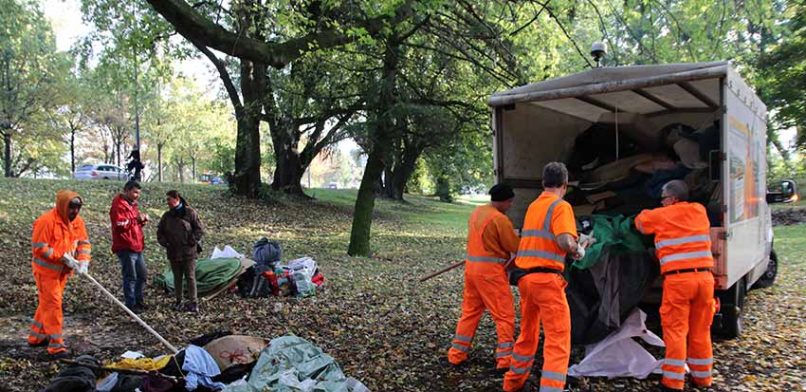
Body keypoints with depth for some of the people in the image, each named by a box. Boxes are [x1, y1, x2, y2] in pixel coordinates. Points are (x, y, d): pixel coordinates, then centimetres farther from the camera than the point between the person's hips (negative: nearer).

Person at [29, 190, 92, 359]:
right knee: (52, 305, -8)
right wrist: (63, 257, -24)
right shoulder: (46, 221, -21)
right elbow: (39, 248, -22)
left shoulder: (77, 221, 0)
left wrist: (83, 261, -15)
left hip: (62, 271, 7)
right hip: (46, 270, -7)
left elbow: (84, 243, 3)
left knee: (47, 303, 19)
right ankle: (56, 346, -4)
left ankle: (36, 336, 35)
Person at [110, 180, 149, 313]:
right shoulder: (118, 205, -13)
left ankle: (138, 301, 28)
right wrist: (135, 219, -25)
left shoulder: (132, 204, 17)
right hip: (126, 248, -10)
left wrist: (143, 219, 6)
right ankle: (130, 305, 5)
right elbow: (119, 225, -24)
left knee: (143, 275, 16)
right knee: (130, 277, -4)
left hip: (137, 247, 10)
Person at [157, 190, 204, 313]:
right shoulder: (167, 216, 6)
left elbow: (200, 229, -6)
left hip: (188, 252, -4)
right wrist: (165, 243, 1)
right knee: (177, 277, 12)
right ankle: (178, 301, 21)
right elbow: (160, 232, 15)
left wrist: (191, 241, -12)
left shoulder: (190, 212, -7)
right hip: (173, 252, 4)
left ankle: (193, 302, 4)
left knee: (190, 277, -1)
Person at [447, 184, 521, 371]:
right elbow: (515, 247, -10)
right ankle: (505, 359, 5)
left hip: (471, 266, 8)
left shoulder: (476, 212, 9)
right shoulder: (499, 219, -16)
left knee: (470, 312, 17)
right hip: (490, 271, -8)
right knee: (505, 316, 3)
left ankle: (456, 354, 21)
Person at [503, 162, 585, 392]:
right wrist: (578, 250, -1)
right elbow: (565, 242, -21)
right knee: (558, 339, -4)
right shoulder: (561, 206, -7)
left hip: (525, 276, 8)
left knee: (527, 334, 21)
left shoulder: (533, 206, 15)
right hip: (546, 278, -8)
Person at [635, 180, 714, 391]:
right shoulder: (700, 211, 13)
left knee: (675, 329, 1)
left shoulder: (662, 215, 1)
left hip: (678, 279, -4)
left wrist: (647, 214, 39)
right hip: (704, 276, 5)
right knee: (701, 330, 13)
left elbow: (640, 221, 18)